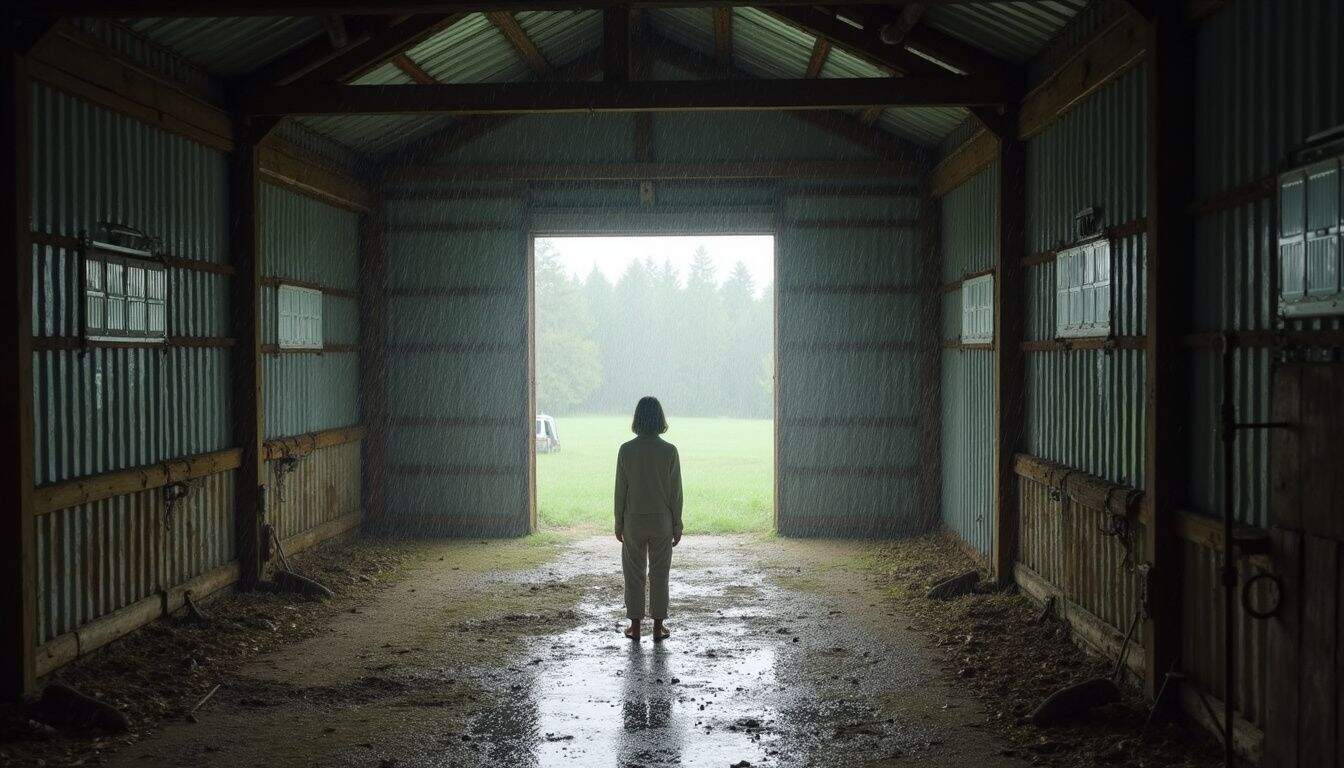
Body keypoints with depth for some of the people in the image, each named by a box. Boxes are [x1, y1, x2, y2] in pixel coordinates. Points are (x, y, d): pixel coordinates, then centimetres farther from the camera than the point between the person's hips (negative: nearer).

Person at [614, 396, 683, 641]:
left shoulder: (626, 450, -8)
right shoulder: (669, 451, -9)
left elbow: (620, 490, -4)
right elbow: (675, 492, -6)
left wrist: (619, 523, 5)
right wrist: (677, 525, 3)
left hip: (633, 521, 0)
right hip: (661, 521, 0)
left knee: (634, 574, 10)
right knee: (659, 574, 9)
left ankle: (635, 626, 14)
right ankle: (658, 627, 13)